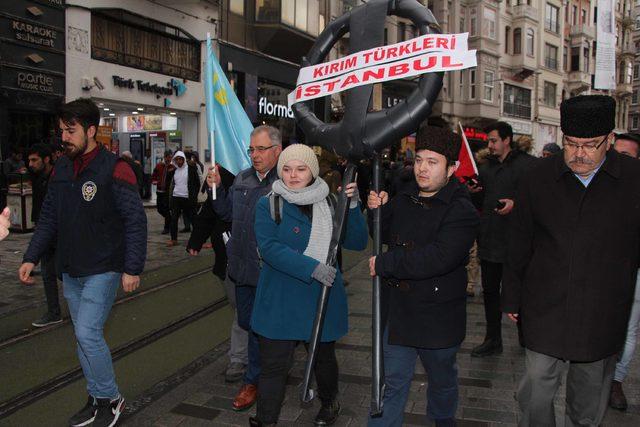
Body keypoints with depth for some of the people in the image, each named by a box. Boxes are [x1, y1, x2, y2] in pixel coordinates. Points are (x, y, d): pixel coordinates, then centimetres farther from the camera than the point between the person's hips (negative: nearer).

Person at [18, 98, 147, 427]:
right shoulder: (61, 169, 7)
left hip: (102, 270, -7)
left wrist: (132, 268, -17)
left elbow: (135, 221, -14)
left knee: (88, 334, -9)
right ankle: (97, 399, 28)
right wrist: (31, 257, 7)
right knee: (83, 337, 13)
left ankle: (111, 399, 12)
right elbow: (48, 218, 14)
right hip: (70, 270, 7)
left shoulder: (114, 169, -13)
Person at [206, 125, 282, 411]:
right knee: (246, 322, 20)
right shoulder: (242, 179, 9)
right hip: (242, 268, 8)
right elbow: (227, 214, 15)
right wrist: (216, 188, 4)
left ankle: (253, 380, 27)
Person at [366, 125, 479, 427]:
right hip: (396, 309, 4)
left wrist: (384, 264, -25)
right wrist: (378, 210, -4)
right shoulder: (403, 200, 3)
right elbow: (384, 236, 18)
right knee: (392, 381, 8)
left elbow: (438, 257, -31)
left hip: (437, 316, -3)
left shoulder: (461, 211, -18)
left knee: (442, 379, 23)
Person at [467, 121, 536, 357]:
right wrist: (474, 191, 2)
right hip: (489, 238, 6)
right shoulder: (486, 166, 14)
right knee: (490, 290, 12)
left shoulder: (527, 164, -7)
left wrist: (516, 204, -23)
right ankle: (493, 339, 25)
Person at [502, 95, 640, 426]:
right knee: (534, 398, 5)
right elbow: (518, 246, 5)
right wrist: (511, 298, 8)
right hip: (544, 312, 0)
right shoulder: (539, 178, -1)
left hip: (602, 320, 0)